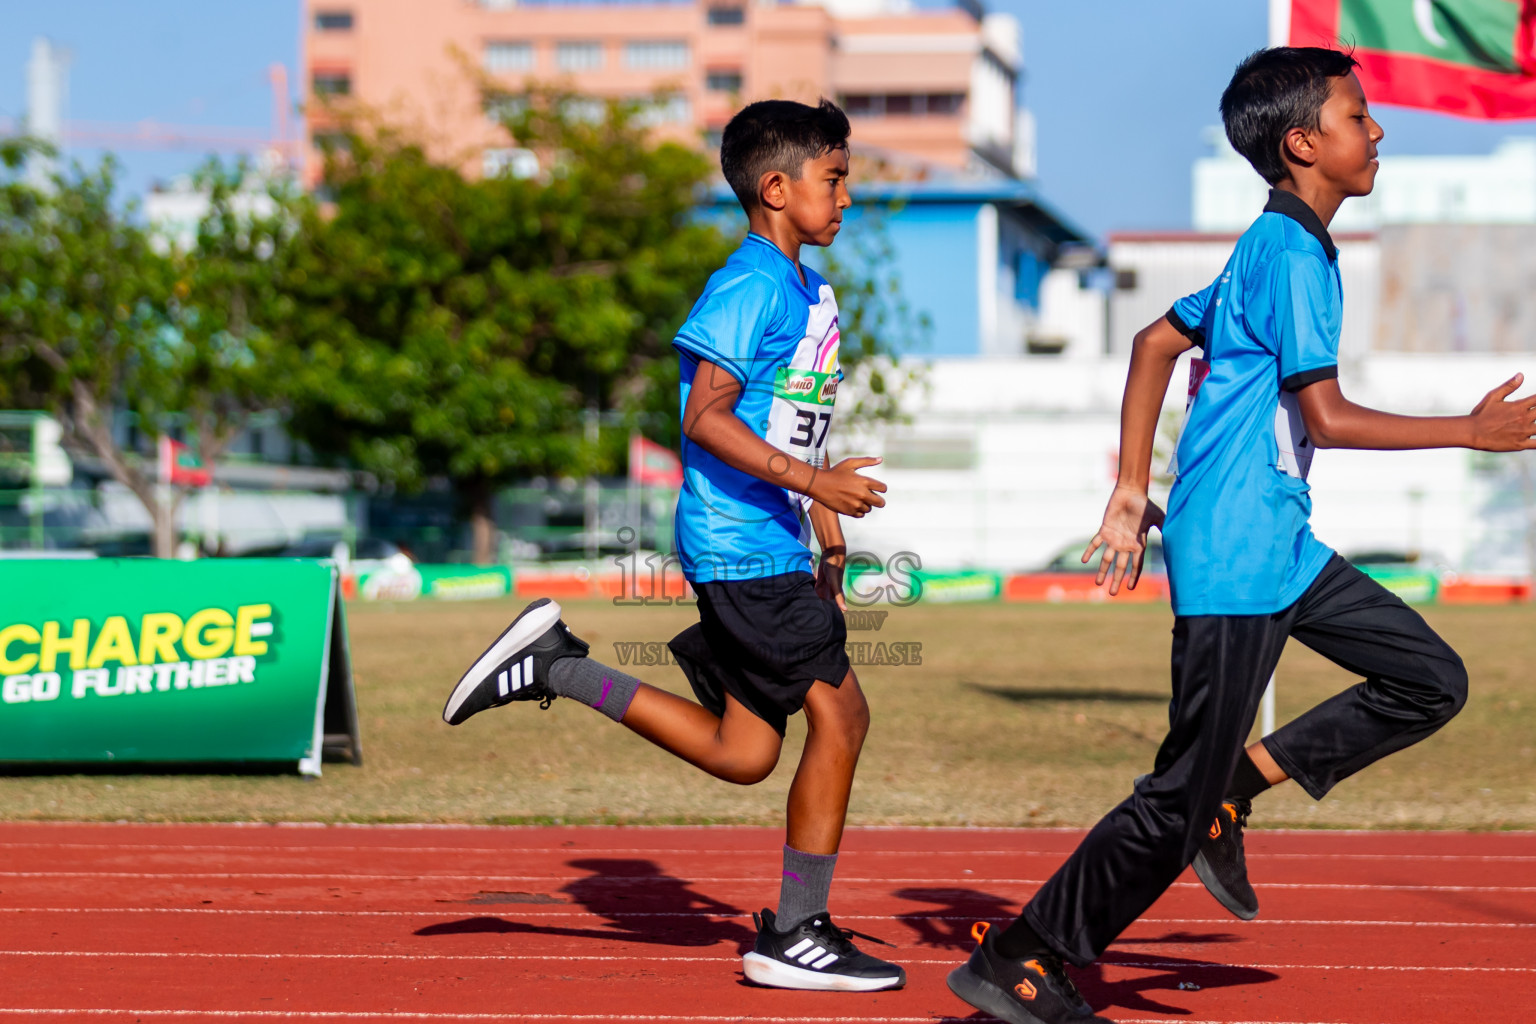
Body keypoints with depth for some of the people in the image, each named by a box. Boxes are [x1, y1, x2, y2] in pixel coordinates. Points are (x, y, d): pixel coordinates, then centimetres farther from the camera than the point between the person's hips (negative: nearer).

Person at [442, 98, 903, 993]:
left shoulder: (810, 291, 16)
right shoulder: (749, 288, -14)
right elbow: (706, 417, -20)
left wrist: (826, 528, 24)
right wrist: (810, 479, -26)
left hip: (774, 547, 10)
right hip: (741, 549, -10)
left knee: (743, 755, 9)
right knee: (839, 715, -8)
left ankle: (554, 665, 16)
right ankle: (796, 936, 1)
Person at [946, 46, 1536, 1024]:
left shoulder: (1270, 248, 14)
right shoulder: (1293, 256, -16)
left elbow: (1158, 341, 21)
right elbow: (1328, 417, -22)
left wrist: (1133, 491, 19)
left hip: (1281, 547, 10)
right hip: (1235, 558, -10)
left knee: (1430, 680, 9)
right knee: (1180, 800, -5)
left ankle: (1240, 784, 10)